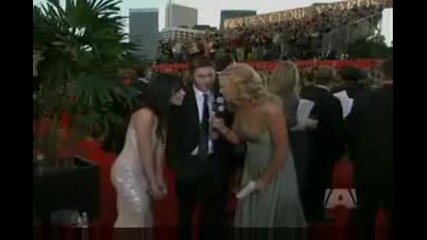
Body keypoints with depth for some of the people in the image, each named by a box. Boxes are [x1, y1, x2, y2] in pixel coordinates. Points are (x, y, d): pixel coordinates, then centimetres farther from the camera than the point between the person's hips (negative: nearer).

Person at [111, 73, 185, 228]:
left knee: (144, 217, 17)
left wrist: (159, 179, 4)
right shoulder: (146, 114, -22)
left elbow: (159, 147, 5)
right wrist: (153, 182, -15)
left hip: (140, 173, 9)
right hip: (128, 172, -9)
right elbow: (145, 151, -21)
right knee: (134, 218, -3)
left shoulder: (161, 115, 6)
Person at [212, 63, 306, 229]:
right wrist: (223, 128, -17)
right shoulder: (241, 106, -8)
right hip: (252, 168, 6)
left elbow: (282, 150, -23)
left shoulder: (270, 109, -28)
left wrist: (265, 180, -15)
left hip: (275, 171, -6)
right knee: (249, 218, 17)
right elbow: (238, 139, 2)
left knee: (275, 217, 13)